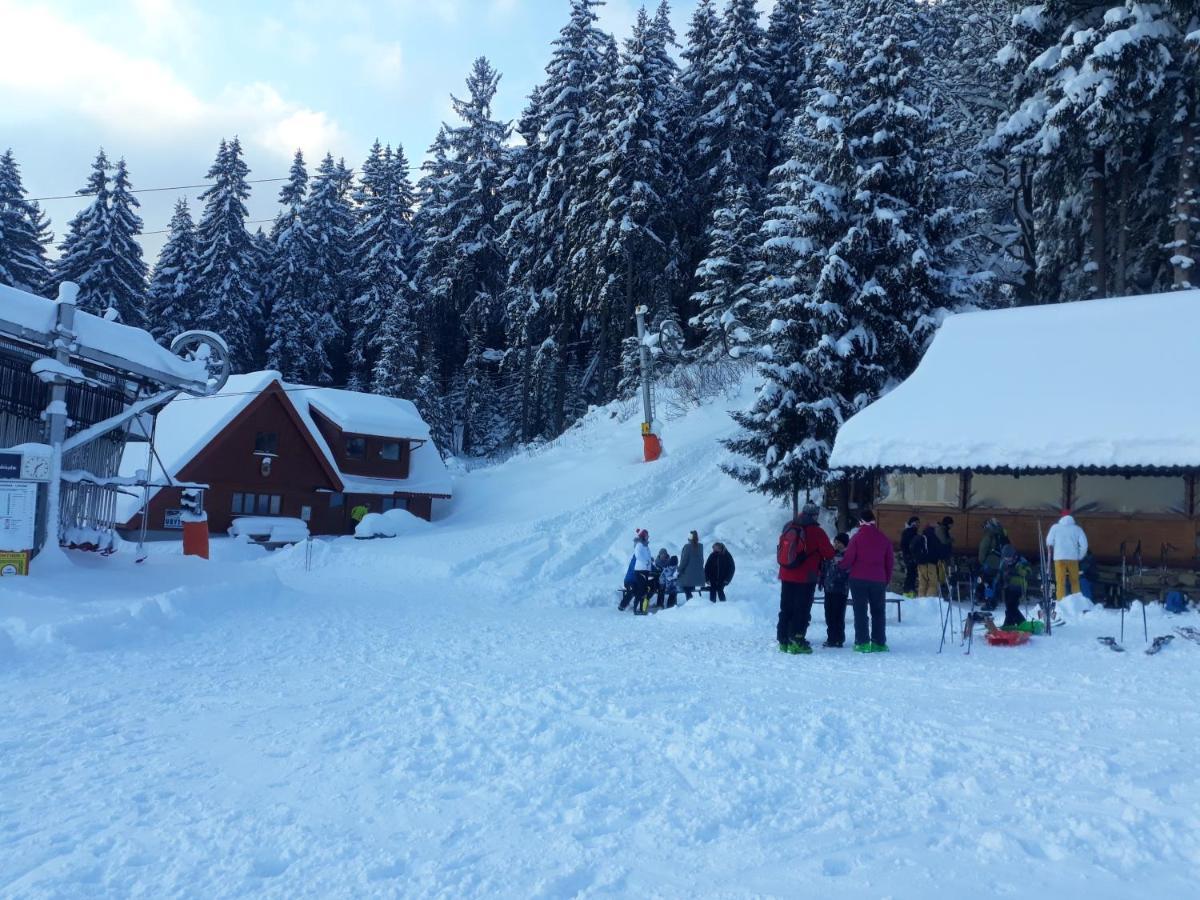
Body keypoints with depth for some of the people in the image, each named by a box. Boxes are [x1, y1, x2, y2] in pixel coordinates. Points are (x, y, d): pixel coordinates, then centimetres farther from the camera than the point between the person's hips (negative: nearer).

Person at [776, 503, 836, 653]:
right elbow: (829, 553, -4)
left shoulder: (788, 528, 6)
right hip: (805, 578, -5)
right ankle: (797, 642, 0)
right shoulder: (816, 532, -10)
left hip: (786, 576, 5)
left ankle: (783, 640, 14)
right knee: (802, 610, 2)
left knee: (786, 609, 12)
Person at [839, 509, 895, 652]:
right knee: (878, 611, 13)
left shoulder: (857, 537, -7)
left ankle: (862, 642, -1)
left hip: (859, 579, -3)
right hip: (879, 580, 3)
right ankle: (879, 642, 13)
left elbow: (849, 558, -10)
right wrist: (887, 579, 16)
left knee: (860, 611, 2)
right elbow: (890, 561, 7)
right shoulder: (884, 538, 3)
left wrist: (840, 565, 10)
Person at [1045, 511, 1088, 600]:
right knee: (1075, 582, 12)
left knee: (1060, 582, 0)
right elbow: (1084, 545, -1)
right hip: (1073, 558, 1)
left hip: (1059, 558, -1)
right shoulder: (1077, 529, 6)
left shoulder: (1055, 527, 3)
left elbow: (1049, 542, 5)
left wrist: (1050, 552, 25)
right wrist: (1079, 557, 11)